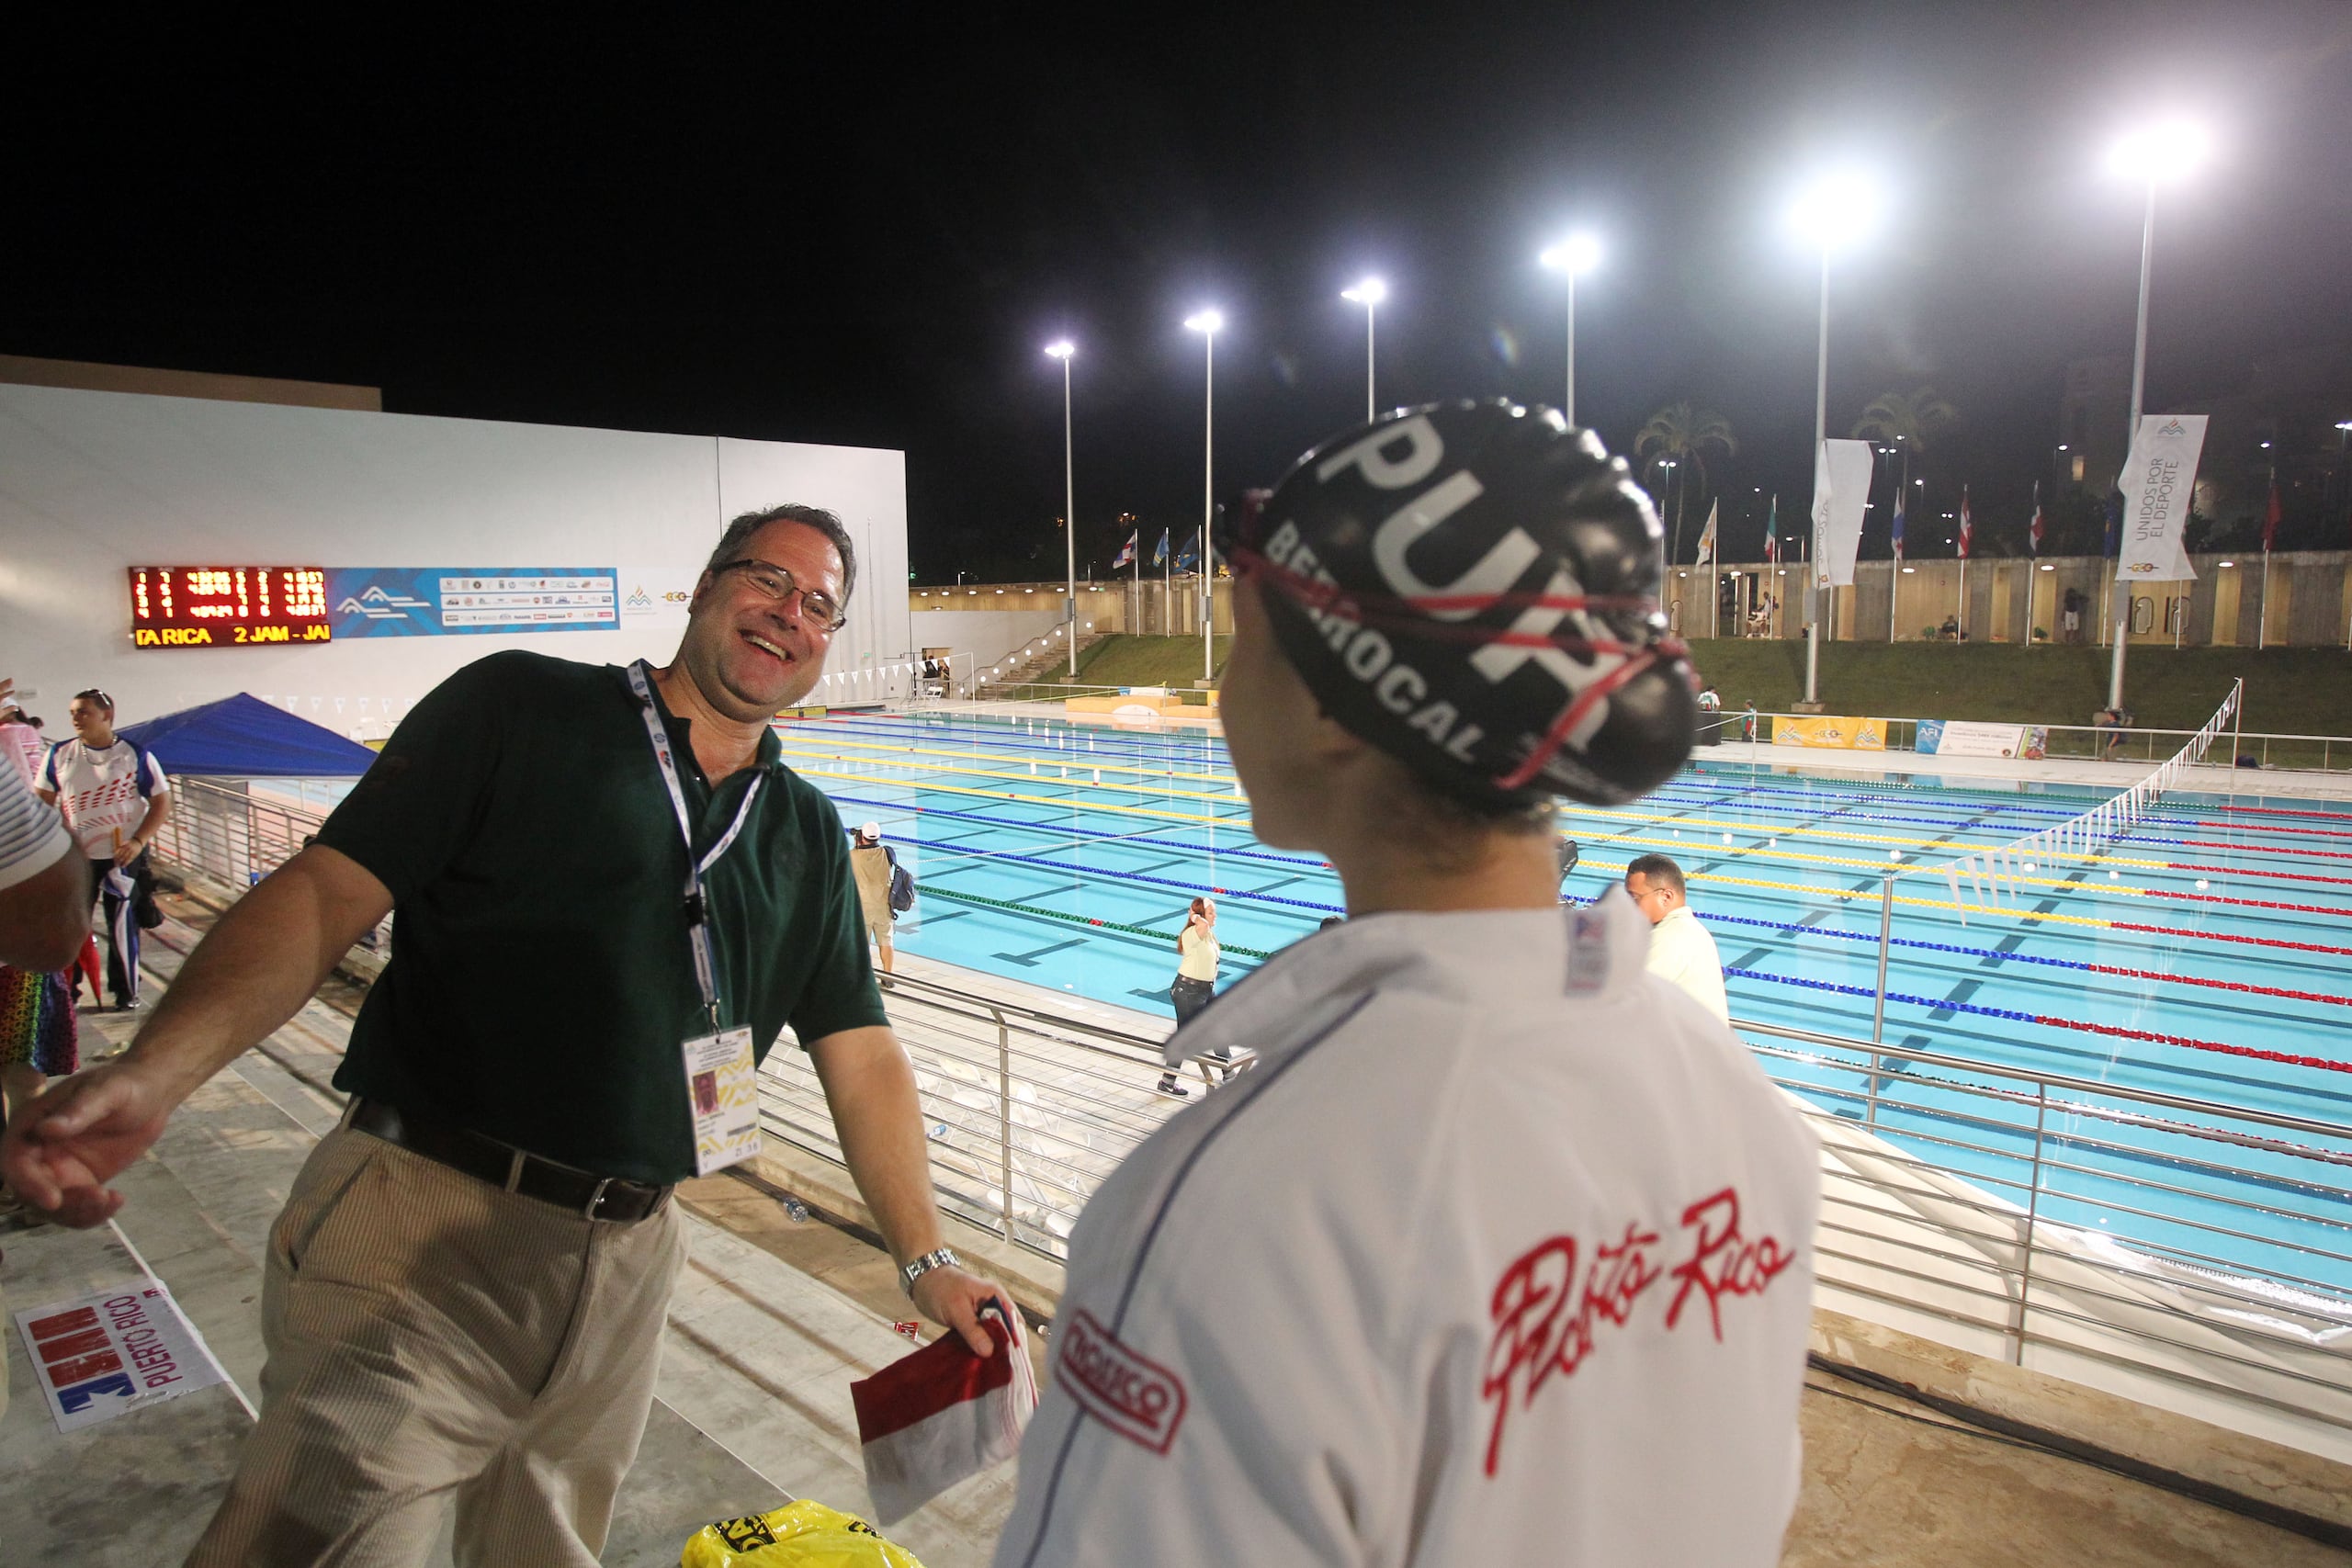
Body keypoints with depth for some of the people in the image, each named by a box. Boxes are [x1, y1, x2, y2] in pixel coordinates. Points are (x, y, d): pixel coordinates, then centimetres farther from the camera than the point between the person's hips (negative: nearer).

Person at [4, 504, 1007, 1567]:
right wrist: (148, 1075, -26)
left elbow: (861, 1052, 9)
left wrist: (925, 1259, 6)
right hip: (422, 1236, -4)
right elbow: (327, 891, -10)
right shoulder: (518, 708, -4)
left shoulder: (809, 835, 10)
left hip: (627, 1265, 5)